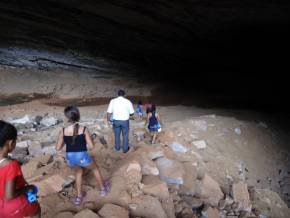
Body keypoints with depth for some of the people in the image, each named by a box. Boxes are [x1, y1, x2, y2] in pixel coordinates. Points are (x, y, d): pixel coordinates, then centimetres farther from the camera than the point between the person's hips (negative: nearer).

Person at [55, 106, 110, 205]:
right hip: (82, 157, -2)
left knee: (78, 171, 35)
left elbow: (58, 148, -2)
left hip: (70, 158, 3)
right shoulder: (84, 129, -16)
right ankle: (103, 189, 47)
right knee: (95, 168, 29)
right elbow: (91, 146, -13)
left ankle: (79, 196, 40)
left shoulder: (63, 131, -10)